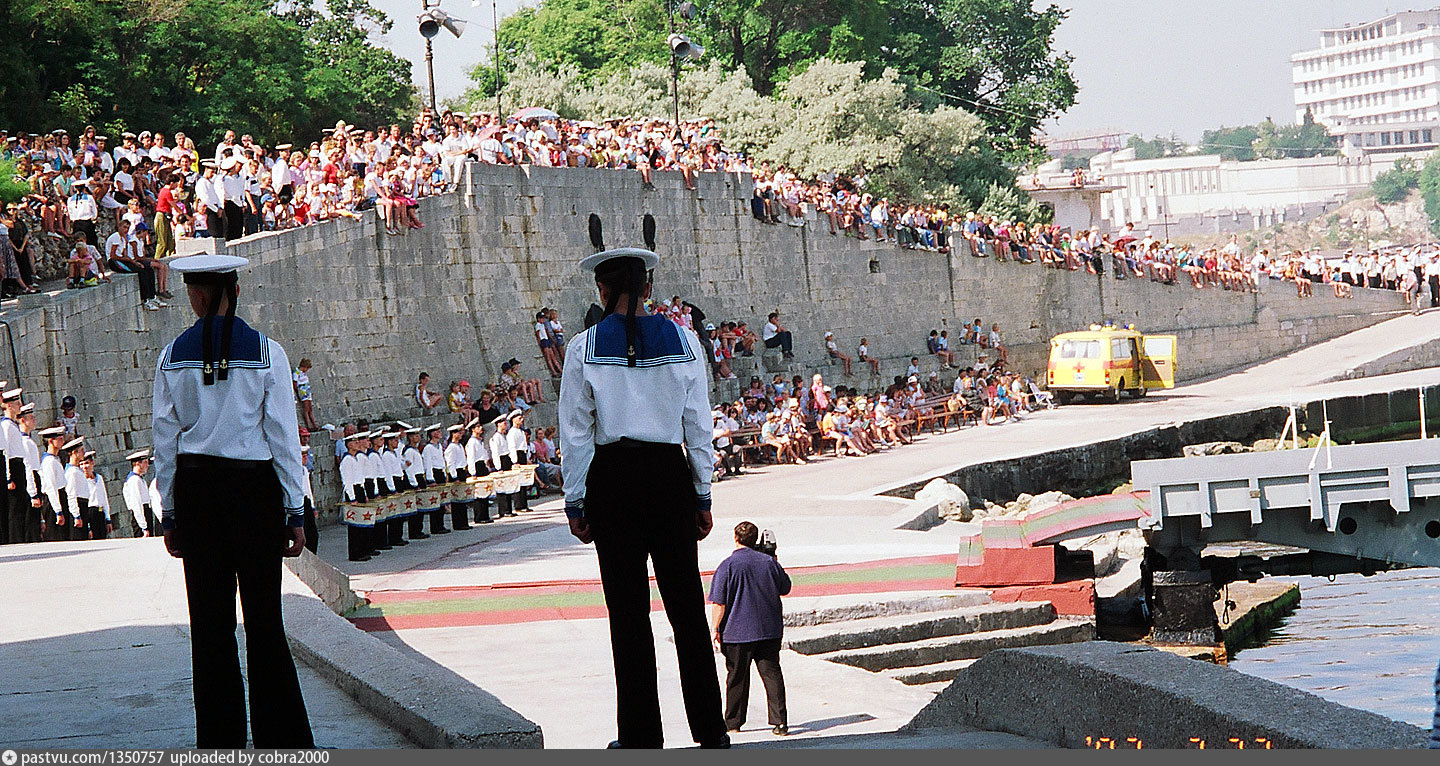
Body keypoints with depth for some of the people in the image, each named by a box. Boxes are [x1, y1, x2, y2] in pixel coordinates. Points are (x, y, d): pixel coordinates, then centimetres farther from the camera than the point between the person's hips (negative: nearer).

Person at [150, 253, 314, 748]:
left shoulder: (173, 356, 1)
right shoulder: (266, 353, -4)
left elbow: (164, 439, 5)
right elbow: (284, 436, -3)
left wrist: (168, 513, 12)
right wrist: (295, 512, 2)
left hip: (194, 488, 2)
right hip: (254, 485, -2)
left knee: (209, 620, 7)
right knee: (263, 618, 2)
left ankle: (219, 742, 10)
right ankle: (281, 740, 3)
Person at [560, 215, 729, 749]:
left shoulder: (583, 348, -3)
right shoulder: (682, 339, 1)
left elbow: (576, 434, -2)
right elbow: (698, 424, 4)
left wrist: (575, 502, 6)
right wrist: (703, 496, 12)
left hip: (612, 479, -2)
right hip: (670, 474, 2)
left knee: (628, 609, 3)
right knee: (686, 604, 8)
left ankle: (641, 736, 5)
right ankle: (709, 729, 9)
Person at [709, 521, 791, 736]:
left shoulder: (728, 566, -8)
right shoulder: (769, 562, 4)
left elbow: (718, 603, -10)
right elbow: (785, 588, 20)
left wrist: (714, 629, -5)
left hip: (738, 632, -3)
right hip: (770, 630, 3)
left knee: (737, 677, 8)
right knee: (771, 673, 2)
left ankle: (733, 722, 17)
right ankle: (780, 721, -6)